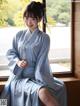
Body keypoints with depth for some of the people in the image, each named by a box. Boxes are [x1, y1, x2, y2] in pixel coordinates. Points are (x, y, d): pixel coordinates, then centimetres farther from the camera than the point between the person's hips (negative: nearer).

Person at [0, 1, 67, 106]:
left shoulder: (44, 38, -1)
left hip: (36, 76, 0)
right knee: (43, 93, -30)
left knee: (45, 94, -32)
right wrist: (18, 62, -9)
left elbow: (41, 62, -6)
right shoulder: (19, 35, 7)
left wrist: (38, 81, -13)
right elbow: (10, 53, 11)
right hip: (20, 76, 0)